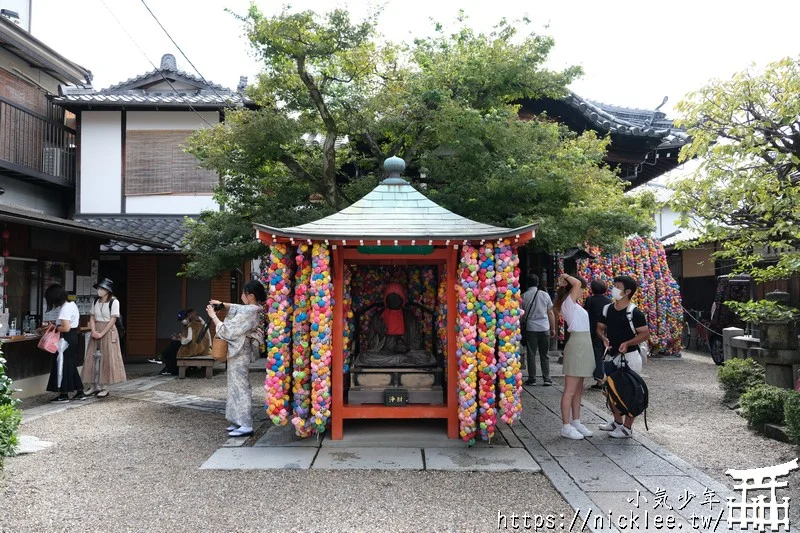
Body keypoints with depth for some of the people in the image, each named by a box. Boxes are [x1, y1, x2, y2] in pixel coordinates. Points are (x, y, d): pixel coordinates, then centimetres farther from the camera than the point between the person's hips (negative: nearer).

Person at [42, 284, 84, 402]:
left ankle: (64, 395, 5)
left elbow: (66, 328, -25)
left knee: (62, 365, -1)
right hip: (73, 338, 10)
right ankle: (80, 392, 18)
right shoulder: (72, 304, 10)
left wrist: (53, 328, -10)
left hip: (66, 339, -10)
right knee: (71, 365, 15)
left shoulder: (65, 309, -20)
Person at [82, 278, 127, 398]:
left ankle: (105, 387, 2)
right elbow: (92, 317, 6)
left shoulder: (114, 302, -9)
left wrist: (102, 333, -16)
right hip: (96, 332, 6)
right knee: (93, 358, 5)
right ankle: (93, 386, 13)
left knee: (106, 358, -3)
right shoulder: (96, 301, 9)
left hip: (108, 331, -6)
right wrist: (93, 331, -10)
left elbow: (113, 320, -12)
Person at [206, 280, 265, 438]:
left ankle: (246, 426, 0)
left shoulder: (248, 313, -24)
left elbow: (226, 330, -20)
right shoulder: (253, 309, 5)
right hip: (240, 352, 10)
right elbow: (237, 308, 27)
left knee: (240, 387, -5)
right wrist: (222, 304, 14)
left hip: (239, 354, -10)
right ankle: (241, 421, 23)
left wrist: (213, 316, -10)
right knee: (238, 386, 15)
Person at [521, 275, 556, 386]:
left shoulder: (524, 296, -3)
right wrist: (553, 329, 12)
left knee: (531, 355, 5)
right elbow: (551, 313, 5)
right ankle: (546, 379, 7)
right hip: (544, 328, 2)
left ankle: (532, 379, 7)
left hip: (530, 328, -1)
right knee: (544, 355, 9)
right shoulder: (545, 294, 2)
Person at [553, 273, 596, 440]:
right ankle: (566, 427, -1)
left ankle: (576, 422, 24)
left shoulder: (574, 304, 16)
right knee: (570, 390, -6)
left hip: (583, 345, 10)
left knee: (578, 389, 15)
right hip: (576, 345, -10)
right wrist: (566, 276, -7)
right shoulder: (568, 302, -11)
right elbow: (577, 283, -21)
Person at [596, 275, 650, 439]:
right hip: (612, 357, 7)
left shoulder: (634, 313, -13)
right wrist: (604, 338, -8)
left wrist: (627, 343, -24)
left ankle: (627, 428, 11)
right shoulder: (607, 309, 6)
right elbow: (600, 327, 13)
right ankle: (617, 422, 34)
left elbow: (645, 334, -12)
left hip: (629, 357, -7)